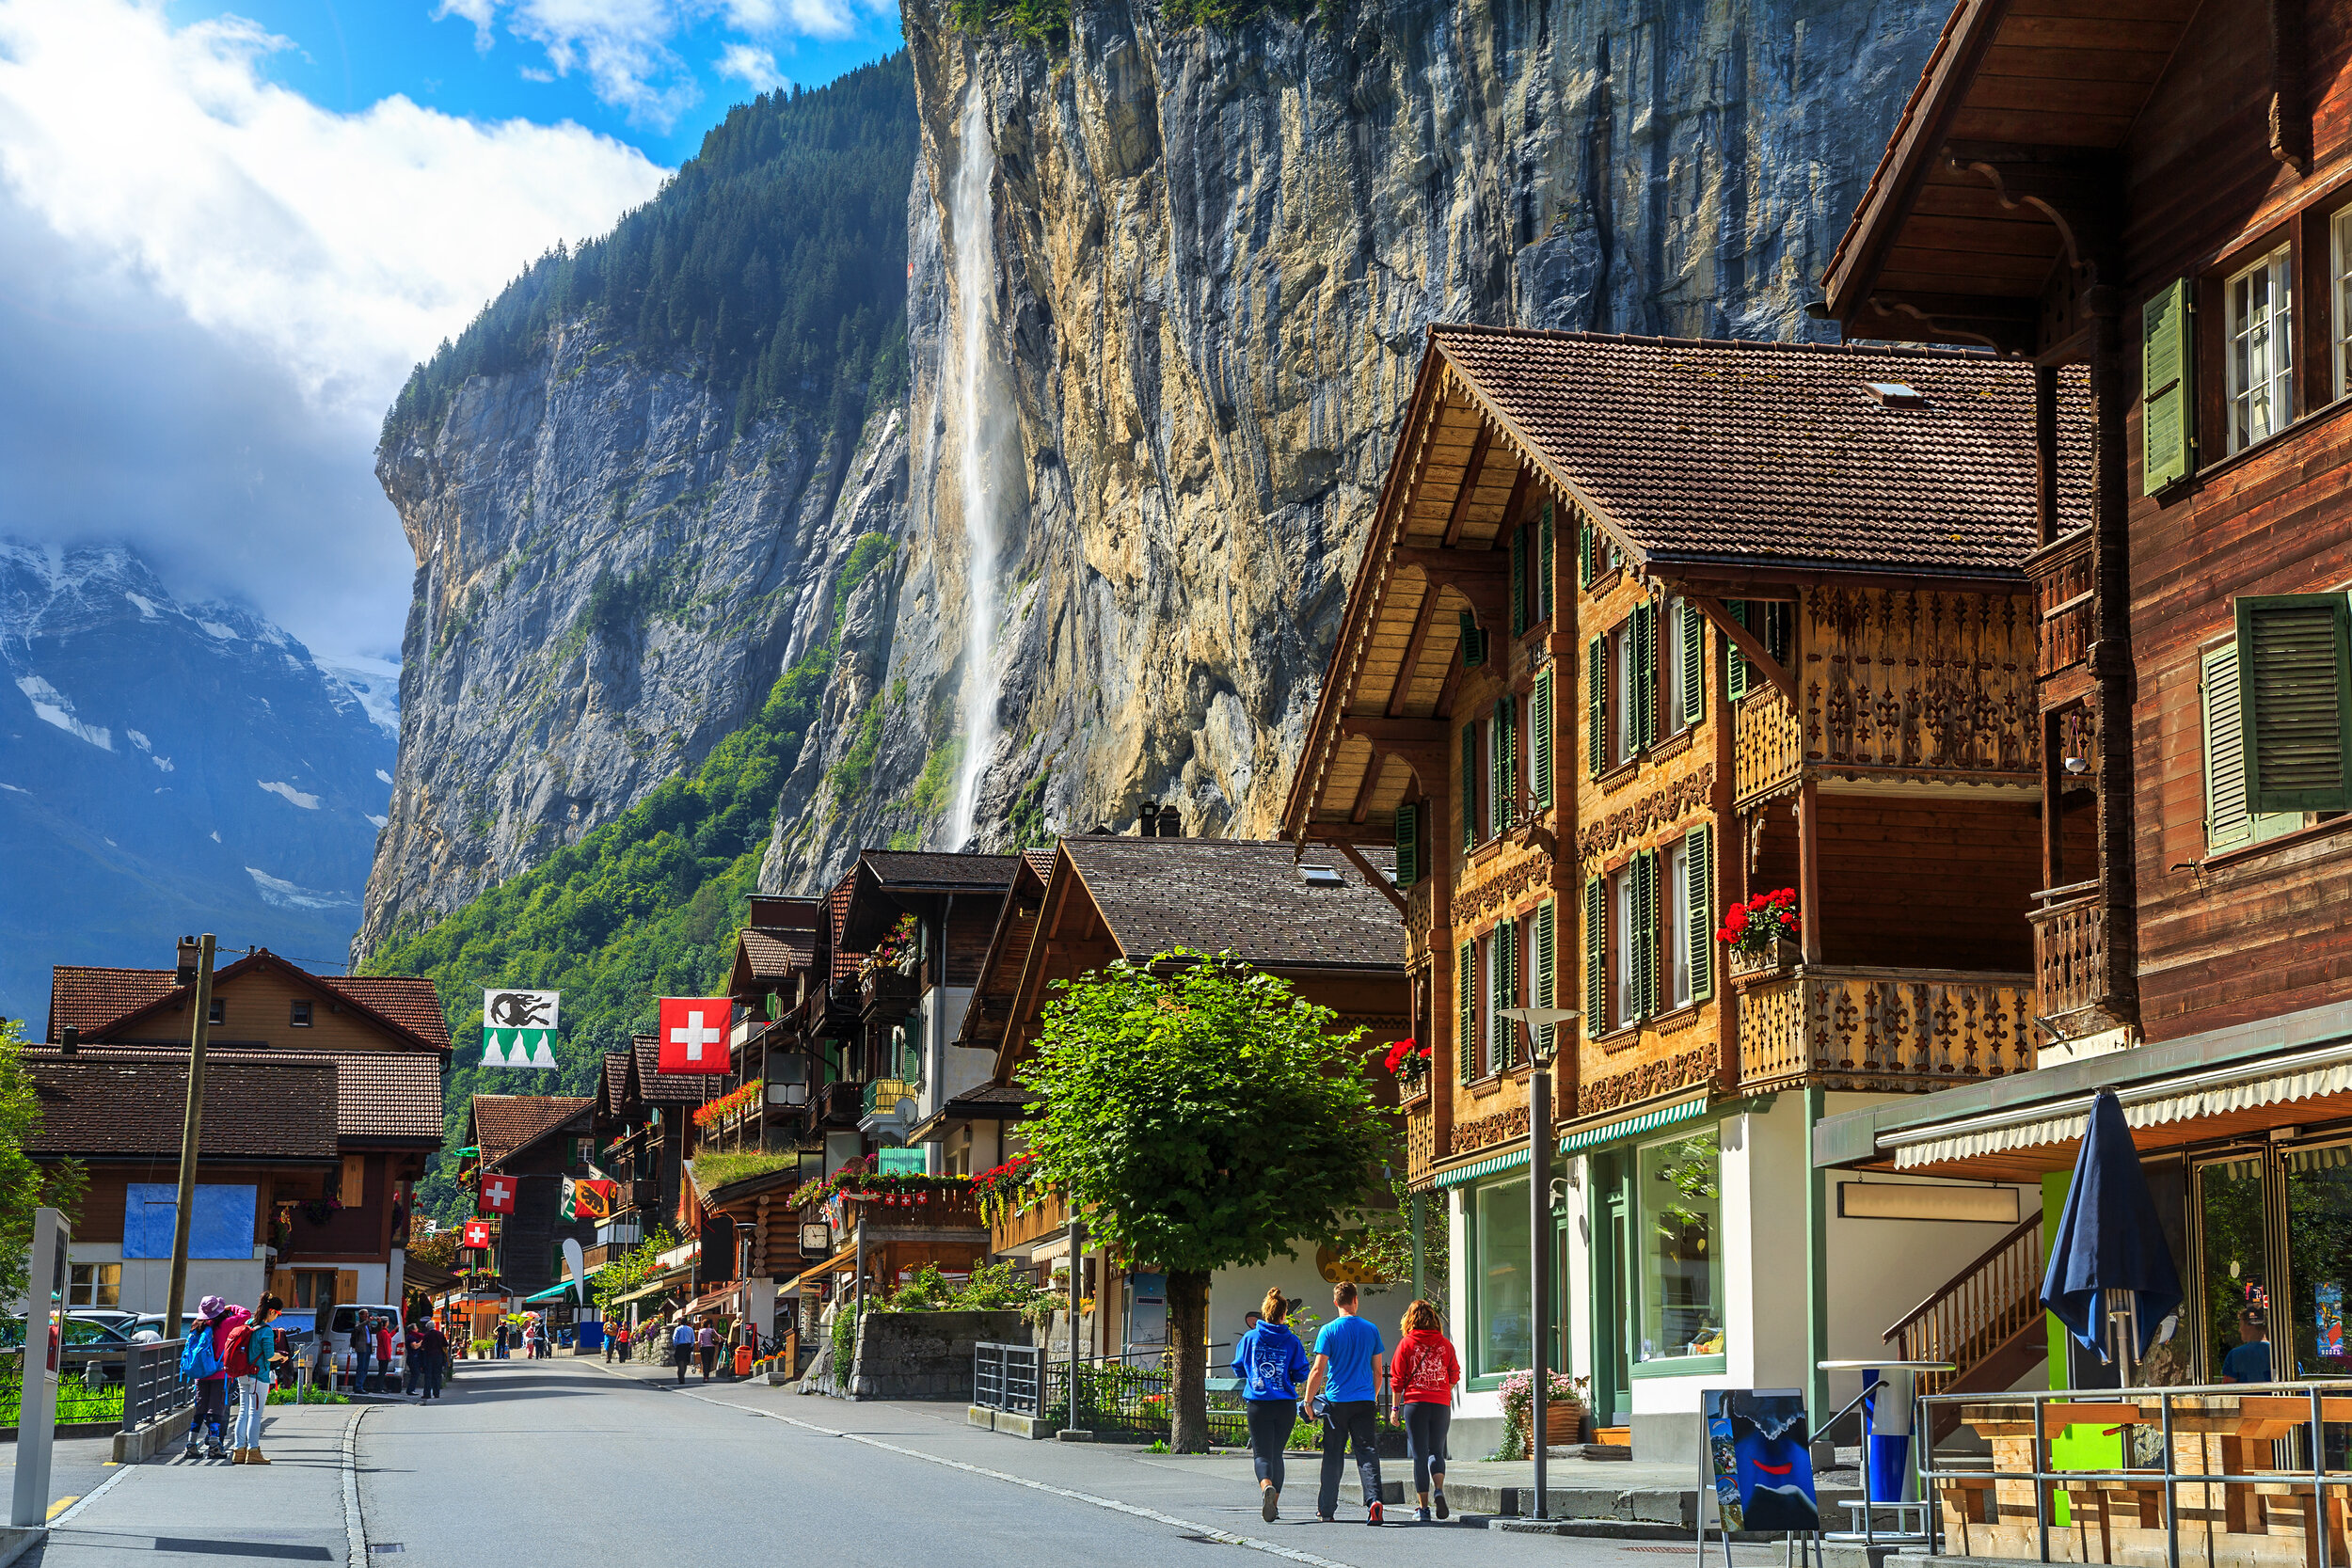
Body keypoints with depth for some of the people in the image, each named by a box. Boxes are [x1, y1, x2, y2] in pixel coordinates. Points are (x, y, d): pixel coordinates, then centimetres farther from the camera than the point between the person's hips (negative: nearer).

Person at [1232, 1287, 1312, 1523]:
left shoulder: (1249, 1338, 1)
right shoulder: (1292, 1341, 0)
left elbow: (1238, 1369, 8)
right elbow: (1301, 1373, 1)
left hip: (1258, 1404, -1)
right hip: (1286, 1405, 1)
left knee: (1262, 1453, -3)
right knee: (1277, 1453, 16)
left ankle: (1267, 1486, -33)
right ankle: (1274, 1505, 18)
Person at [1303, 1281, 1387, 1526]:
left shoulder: (1328, 1331, -5)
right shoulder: (1371, 1330, 5)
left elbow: (1318, 1370, -8)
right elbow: (1378, 1370, 10)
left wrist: (1309, 1400, 1)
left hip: (1337, 1402, -1)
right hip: (1365, 1401, 2)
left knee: (1333, 1456, 8)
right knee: (1367, 1452, -2)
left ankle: (1326, 1509, 16)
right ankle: (1373, 1500, -22)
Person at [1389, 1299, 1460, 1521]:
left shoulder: (1406, 1343, -1)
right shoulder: (1445, 1344, 4)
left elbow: (1397, 1378, 0)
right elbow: (1454, 1376, 12)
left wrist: (1396, 1407, 7)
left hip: (1415, 1403, -2)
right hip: (1441, 1404, 2)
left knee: (1419, 1455, 2)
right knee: (1436, 1451, 14)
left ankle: (1424, 1508, 1)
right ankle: (1439, 1489, -12)